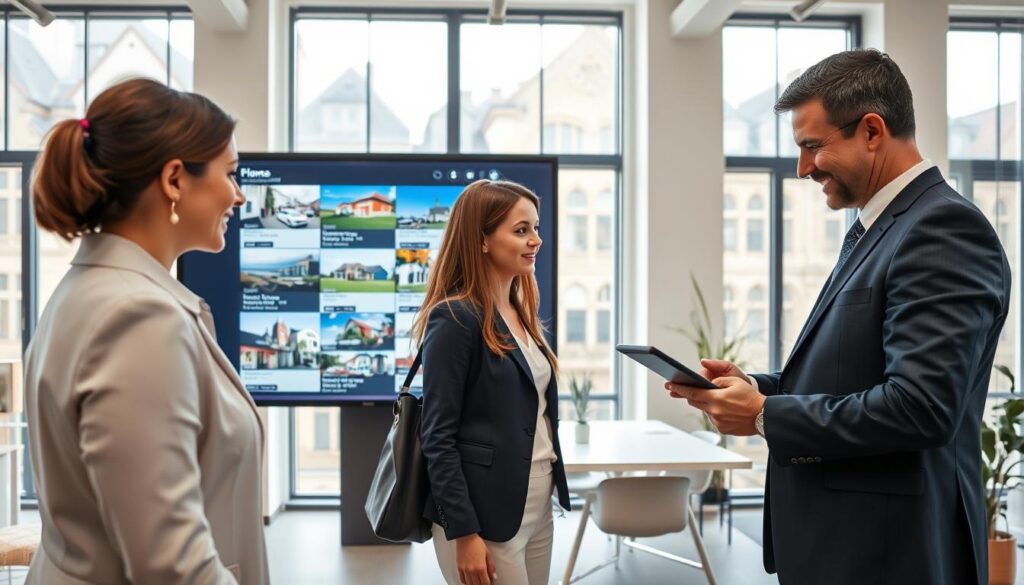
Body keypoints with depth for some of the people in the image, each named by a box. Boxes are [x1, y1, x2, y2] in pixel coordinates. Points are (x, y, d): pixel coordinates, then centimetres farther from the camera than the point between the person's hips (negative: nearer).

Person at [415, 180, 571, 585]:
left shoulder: (521, 313, 11)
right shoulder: (454, 319, -14)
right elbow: (438, 438, -16)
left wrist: (548, 494, 17)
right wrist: (465, 533, -19)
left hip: (537, 504, 8)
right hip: (484, 512, -8)